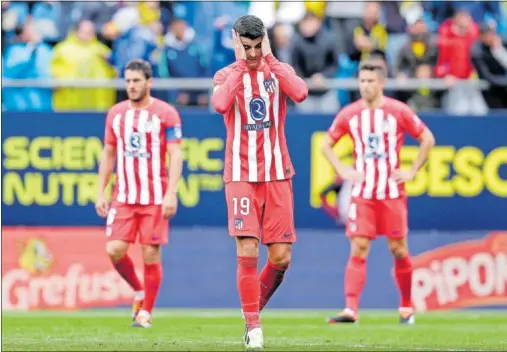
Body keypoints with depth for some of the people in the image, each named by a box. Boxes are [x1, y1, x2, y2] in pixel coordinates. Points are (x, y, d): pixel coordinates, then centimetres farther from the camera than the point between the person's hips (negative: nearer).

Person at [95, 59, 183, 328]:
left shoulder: (165, 114, -3)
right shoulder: (116, 113, 10)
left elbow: (175, 155, -7)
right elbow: (108, 154, 16)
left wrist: (171, 194, -17)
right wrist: (101, 193, 10)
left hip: (156, 197, -4)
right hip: (123, 196, 4)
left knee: (150, 255, -3)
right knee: (115, 250, -8)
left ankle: (145, 312, 8)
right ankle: (139, 291, 18)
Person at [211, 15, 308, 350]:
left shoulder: (278, 71, 6)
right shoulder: (227, 75, 2)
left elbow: (300, 93, -18)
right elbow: (219, 103, -22)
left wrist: (270, 58, -13)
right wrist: (240, 64, -15)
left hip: (277, 175, 2)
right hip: (240, 177, -2)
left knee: (281, 257, -1)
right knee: (247, 253, -14)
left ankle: (256, 306, 24)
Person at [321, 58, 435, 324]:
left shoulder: (399, 112, -3)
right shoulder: (349, 114, 3)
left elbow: (427, 139, 4)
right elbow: (327, 145, 14)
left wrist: (412, 172, -2)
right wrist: (342, 171, 0)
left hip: (392, 192, -1)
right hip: (362, 193, 1)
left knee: (398, 249, 4)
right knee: (358, 249, -8)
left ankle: (406, 307, 20)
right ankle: (351, 310, -14)